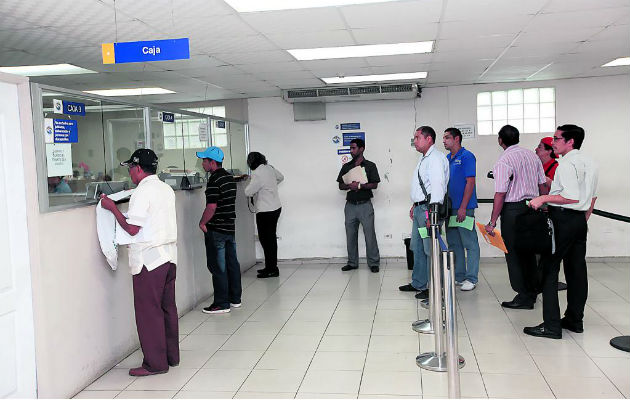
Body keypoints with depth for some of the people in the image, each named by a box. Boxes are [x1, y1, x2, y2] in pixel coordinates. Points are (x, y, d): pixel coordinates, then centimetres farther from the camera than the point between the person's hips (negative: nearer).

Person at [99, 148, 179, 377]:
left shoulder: (142, 192, -13)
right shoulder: (166, 189, 13)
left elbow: (132, 229, -16)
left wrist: (112, 208, -7)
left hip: (149, 259, -9)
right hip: (169, 255, 9)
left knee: (148, 310, -1)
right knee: (167, 307, 14)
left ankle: (155, 363, 4)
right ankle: (171, 356, 23)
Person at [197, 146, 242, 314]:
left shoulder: (214, 181, -18)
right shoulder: (229, 177, 11)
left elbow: (212, 207, -23)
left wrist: (202, 223, -9)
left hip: (216, 229, -9)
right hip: (231, 226, 9)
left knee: (217, 267, -2)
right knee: (232, 263, 14)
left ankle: (222, 304, 3)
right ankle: (235, 299, 23)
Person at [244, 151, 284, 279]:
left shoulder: (257, 174, -19)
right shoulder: (270, 168, 5)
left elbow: (248, 192, -17)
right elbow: (280, 177, 24)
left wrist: (250, 185, 3)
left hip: (265, 211, -9)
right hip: (276, 208, 9)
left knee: (266, 239, -2)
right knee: (271, 238, 14)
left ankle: (271, 269, 2)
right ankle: (271, 267, 23)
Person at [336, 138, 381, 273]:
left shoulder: (370, 166, 3)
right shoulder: (346, 167, 13)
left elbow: (374, 185, -3)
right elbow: (340, 186, 10)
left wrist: (360, 186, -17)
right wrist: (349, 186, -11)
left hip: (365, 205, -4)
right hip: (350, 205, 4)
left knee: (369, 234, -4)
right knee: (350, 235, 6)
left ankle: (374, 263, 4)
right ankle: (352, 263, 16)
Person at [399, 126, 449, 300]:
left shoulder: (436, 158, -13)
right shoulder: (423, 159, 20)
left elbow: (437, 185, -21)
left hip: (429, 208, -11)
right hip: (419, 208, 11)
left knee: (431, 249, -7)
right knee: (417, 247, 16)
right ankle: (418, 283, 28)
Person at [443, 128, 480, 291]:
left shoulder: (467, 156, -8)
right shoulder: (447, 158, 14)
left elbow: (470, 182, -14)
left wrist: (463, 207, -19)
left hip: (463, 208, -8)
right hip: (449, 207, 8)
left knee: (470, 243, -1)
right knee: (454, 243, 13)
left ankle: (471, 278, 3)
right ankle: (459, 276, 22)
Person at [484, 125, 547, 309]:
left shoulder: (503, 161, -14)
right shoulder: (532, 156, 8)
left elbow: (500, 194, -18)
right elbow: (543, 185, 12)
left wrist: (492, 222, -14)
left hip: (513, 209, -7)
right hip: (533, 207, 8)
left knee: (513, 253, 1)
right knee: (528, 250, 17)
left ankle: (524, 297, 4)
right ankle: (532, 292, 28)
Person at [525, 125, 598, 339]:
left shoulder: (567, 163, -14)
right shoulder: (590, 163, 16)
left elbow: (572, 196, -24)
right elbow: (593, 197, 21)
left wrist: (544, 198, -18)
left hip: (562, 219, -9)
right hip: (580, 220, 10)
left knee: (549, 269, -5)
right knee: (577, 269, 13)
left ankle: (551, 325, -6)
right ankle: (575, 320, 21)